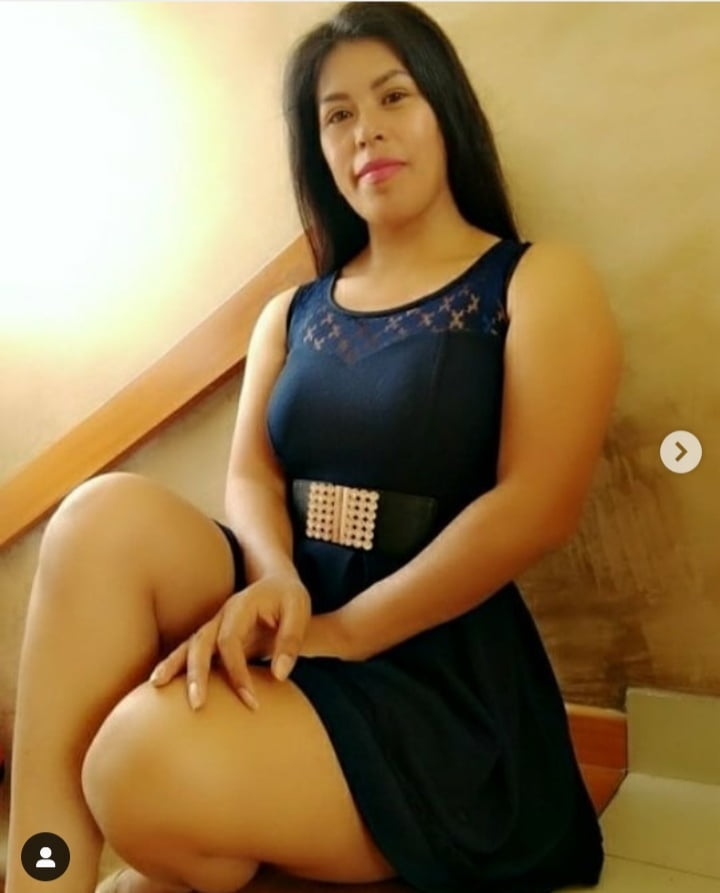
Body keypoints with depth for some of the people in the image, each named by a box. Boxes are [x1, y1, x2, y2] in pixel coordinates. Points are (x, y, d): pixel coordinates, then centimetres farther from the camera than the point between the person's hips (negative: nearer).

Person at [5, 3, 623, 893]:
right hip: (288, 621, 5)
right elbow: (250, 476, 3)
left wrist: (345, 630, -18)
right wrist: (273, 583, -20)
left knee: (148, 768, -30)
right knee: (109, 514, -24)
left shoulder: (541, 282, -1)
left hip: (439, 669, -4)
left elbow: (538, 505, -13)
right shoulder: (293, 313, 14)